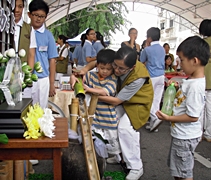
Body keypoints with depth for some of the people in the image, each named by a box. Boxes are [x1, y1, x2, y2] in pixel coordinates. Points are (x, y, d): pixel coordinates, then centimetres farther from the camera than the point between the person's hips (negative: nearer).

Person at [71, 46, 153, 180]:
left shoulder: (138, 78, -40)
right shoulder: (117, 62, -27)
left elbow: (116, 101, -32)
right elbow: (94, 63, -12)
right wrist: (79, 74, -31)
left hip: (138, 102, -6)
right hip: (122, 100, 6)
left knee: (125, 127, -23)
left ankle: (136, 168, -8)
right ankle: (120, 155, 20)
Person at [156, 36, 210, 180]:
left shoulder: (195, 86, -27)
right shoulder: (193, 80, 3)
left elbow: (193, 116, -26)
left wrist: (169, 118, -19)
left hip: (185, 137, -10)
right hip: (182, 134, 10)